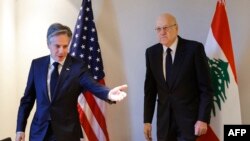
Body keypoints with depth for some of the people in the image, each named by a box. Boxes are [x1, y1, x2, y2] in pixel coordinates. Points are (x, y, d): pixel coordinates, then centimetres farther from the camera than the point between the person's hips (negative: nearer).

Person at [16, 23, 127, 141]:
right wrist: (20, 128, 3)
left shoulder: (78, 66, -7)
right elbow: (28, 98, 6)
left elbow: (93, 85, -23)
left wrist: (109, 93, -45)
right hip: (39, 130, 2)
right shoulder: (37, 64, 2)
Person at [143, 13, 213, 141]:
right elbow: (150, 89, 7)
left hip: (189, 117, -4)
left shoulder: (194, 48, -9)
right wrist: (147, 120, 5)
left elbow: (206, 87, -8)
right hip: (164, 118, 4)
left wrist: (203, 118, -13)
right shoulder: (151, 52, 3)